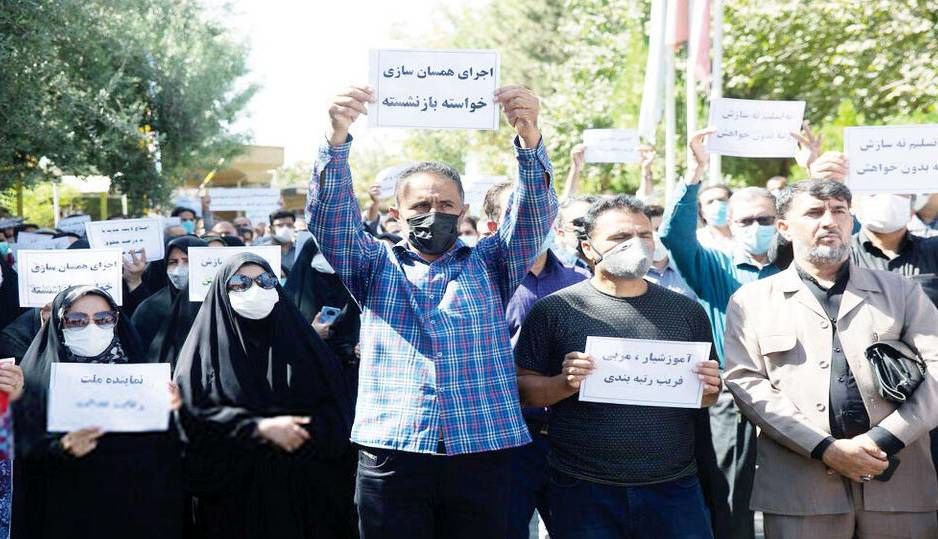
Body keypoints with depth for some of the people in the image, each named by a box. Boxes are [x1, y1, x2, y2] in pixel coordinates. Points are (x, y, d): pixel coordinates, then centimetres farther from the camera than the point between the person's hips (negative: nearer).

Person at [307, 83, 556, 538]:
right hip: (392, 458, 0)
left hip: (481, 456, 1)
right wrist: (337, 137, -19)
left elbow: (536, 212, -1)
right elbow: (329, 215, -1)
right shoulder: (375, 266, 13)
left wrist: (529, 136, -20)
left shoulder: (491, 265, 13)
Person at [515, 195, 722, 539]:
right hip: (584, 491, -2)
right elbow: (523, 388, 0)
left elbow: (706, 396, 17)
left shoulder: (687, 311, 9)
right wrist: (564, 383, -18)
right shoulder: (554, 310, -1)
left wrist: (710, 390, -5)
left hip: (674, 486, 2)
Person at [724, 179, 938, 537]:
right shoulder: (752, 300, 8)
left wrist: (886, 440, -10)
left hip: (901, 483, 1)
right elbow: (746, 383, -2)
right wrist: (826, 449, -11)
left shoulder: (900, 291, 12)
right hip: (800, 488, -1)